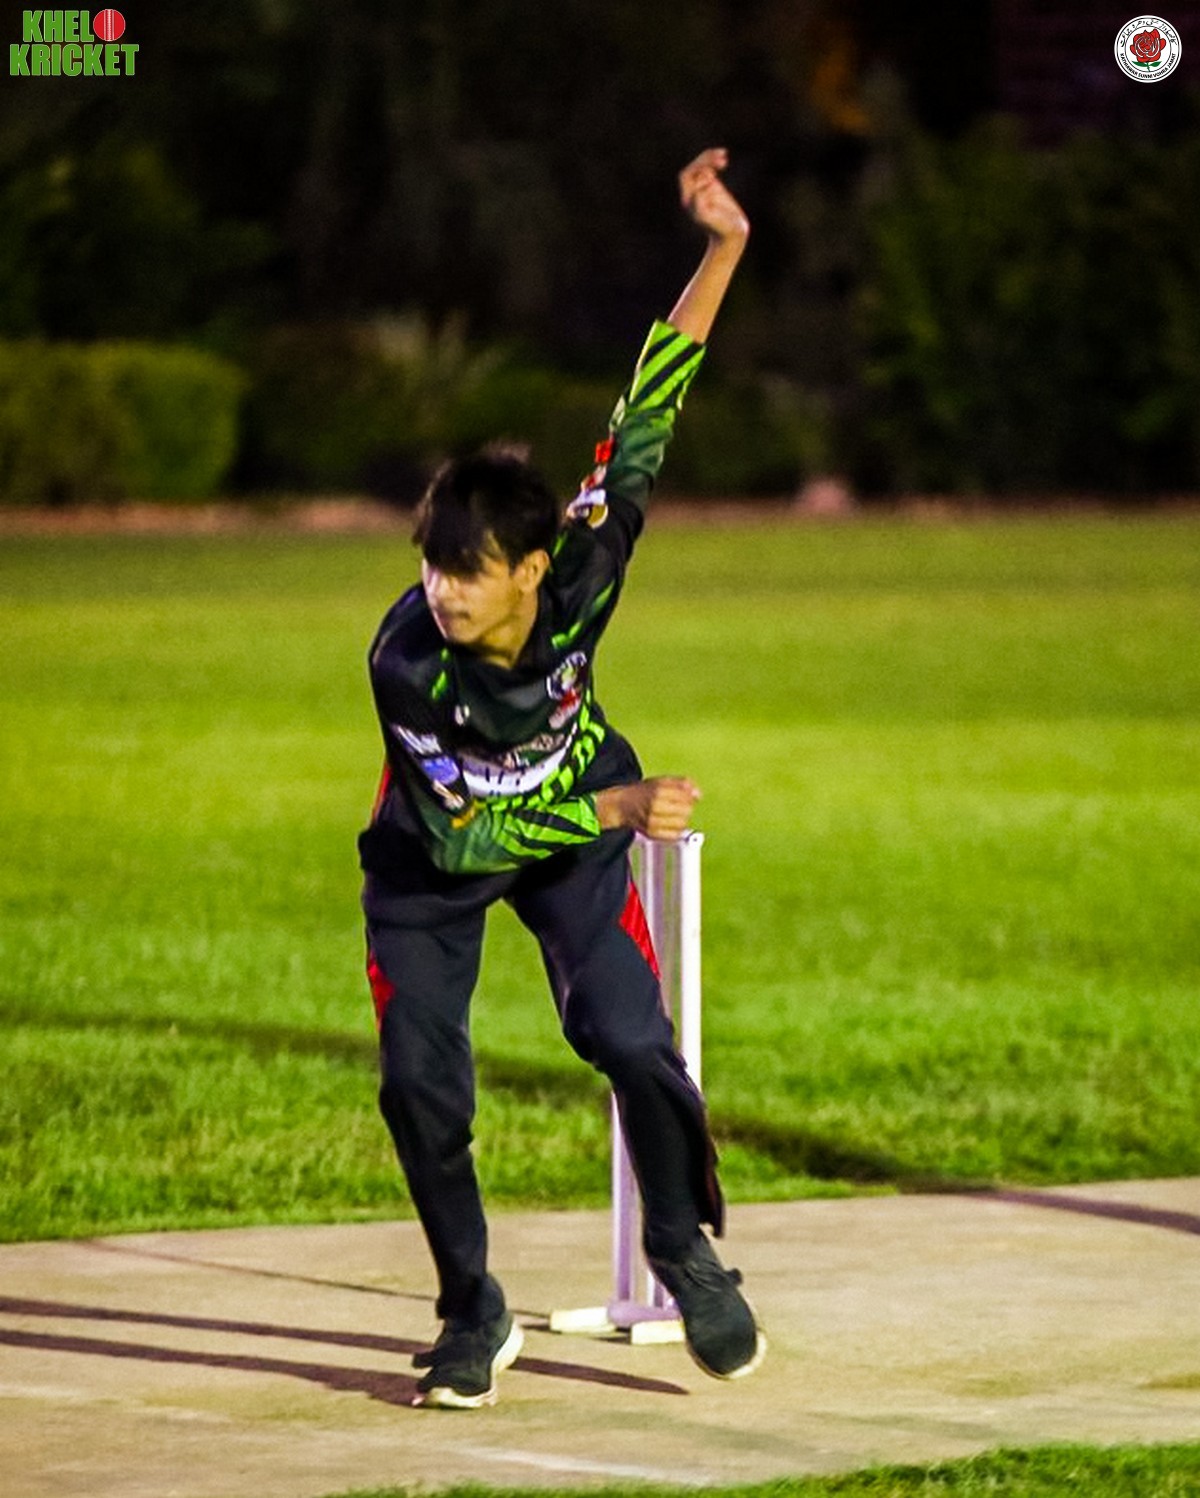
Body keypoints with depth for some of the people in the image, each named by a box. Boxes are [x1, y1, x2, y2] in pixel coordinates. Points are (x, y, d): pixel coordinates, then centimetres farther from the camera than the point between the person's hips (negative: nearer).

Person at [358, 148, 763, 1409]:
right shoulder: (405, 661, -33)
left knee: (631, 1040, -12)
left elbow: (645, 422, -29)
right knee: (419, 1082, -9)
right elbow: (458, 835, -29)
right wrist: (616, 810, -38)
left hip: (580, 817, 1)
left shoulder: (585, 564, -29)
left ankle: (685, 1254, 13)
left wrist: (722, 251, -35)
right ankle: (473, 1315, 11)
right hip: (436, 854, -1)